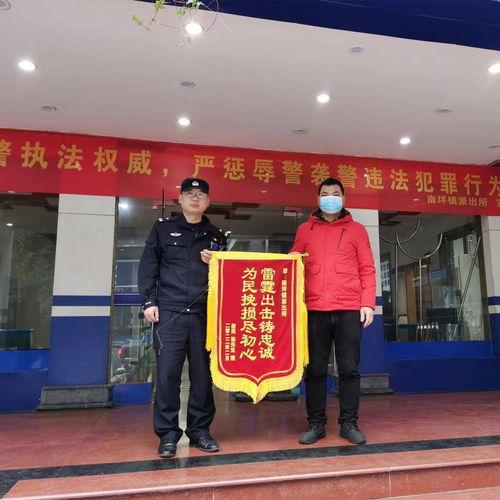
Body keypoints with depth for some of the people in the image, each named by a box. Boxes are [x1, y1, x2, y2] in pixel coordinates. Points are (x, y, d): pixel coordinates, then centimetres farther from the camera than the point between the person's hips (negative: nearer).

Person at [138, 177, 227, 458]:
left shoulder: (216, 236, 15)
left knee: (203, 374, 5)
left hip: (205, 314, 2)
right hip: (169, 312, -2)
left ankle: (200, 430, 19)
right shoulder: (163, 229, 11)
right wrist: (149, 302, -3)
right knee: (167, 374, -2)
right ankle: (168, 433, 12)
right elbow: (148, 267, 6)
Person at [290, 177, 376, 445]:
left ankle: (349, 423, 17)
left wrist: (368, 303, -4)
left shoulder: (356, 230, 11)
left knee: (349, 368, 4)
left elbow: (367, 270, 7)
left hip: (350, 310, 0)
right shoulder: (305, 230, 14)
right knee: (315, 369, 5)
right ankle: (316, 423, 16)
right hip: (314, 310, 1)